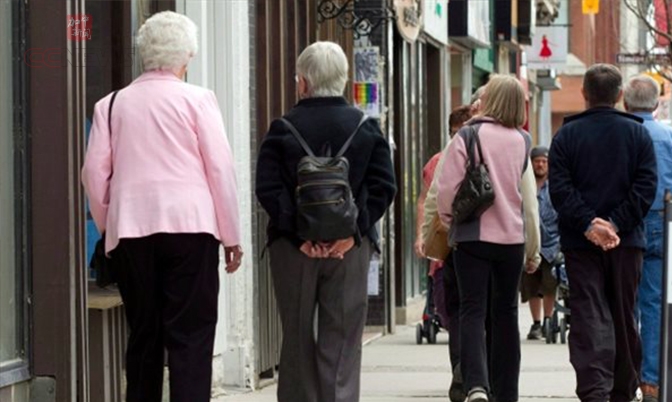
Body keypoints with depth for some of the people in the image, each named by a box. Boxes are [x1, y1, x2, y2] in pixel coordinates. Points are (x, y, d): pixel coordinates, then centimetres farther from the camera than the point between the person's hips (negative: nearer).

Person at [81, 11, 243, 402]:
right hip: (188, 224, -3)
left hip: (129, 229, 3)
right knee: (190, 335, -3)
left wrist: (109, 227, 16)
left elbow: (95, 172, 6)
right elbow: (221, 168, -2)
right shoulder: (197, 99, 0)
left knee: (143, 334, 11)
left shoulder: (112, 105, 8)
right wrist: (231, 236, 4)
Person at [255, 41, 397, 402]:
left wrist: (298, 235, -10)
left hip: (293, 249, -1)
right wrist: (354, 231, -5)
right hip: (351, 248, 1)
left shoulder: (283, 129, -3)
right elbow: (384, 186, -4)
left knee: (297, 338, 10)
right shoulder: (366, 128, 3)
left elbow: (268, 189, -10)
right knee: (342, 341, 2)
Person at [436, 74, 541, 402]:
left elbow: (446, 189, -9)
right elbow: (530, 197, 7)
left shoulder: (467, 136, -8)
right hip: (511, 238, 3)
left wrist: (449, 222, 10)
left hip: (472, 237, -3)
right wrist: (534, 248, 15)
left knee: (473, 312, -4)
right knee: (506, 314, 12)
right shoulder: (521, 141, 3)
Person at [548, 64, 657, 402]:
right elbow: (646, 187, -6)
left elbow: (559, 189, -8)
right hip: (627, 242, 1)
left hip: (580, 244, -1)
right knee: (624, 318, 12)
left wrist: (588, 225, -10)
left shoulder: (567, 135, 1)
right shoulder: (637, 134, 3)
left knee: (588, 317, -5)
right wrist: (616, 224, -9)